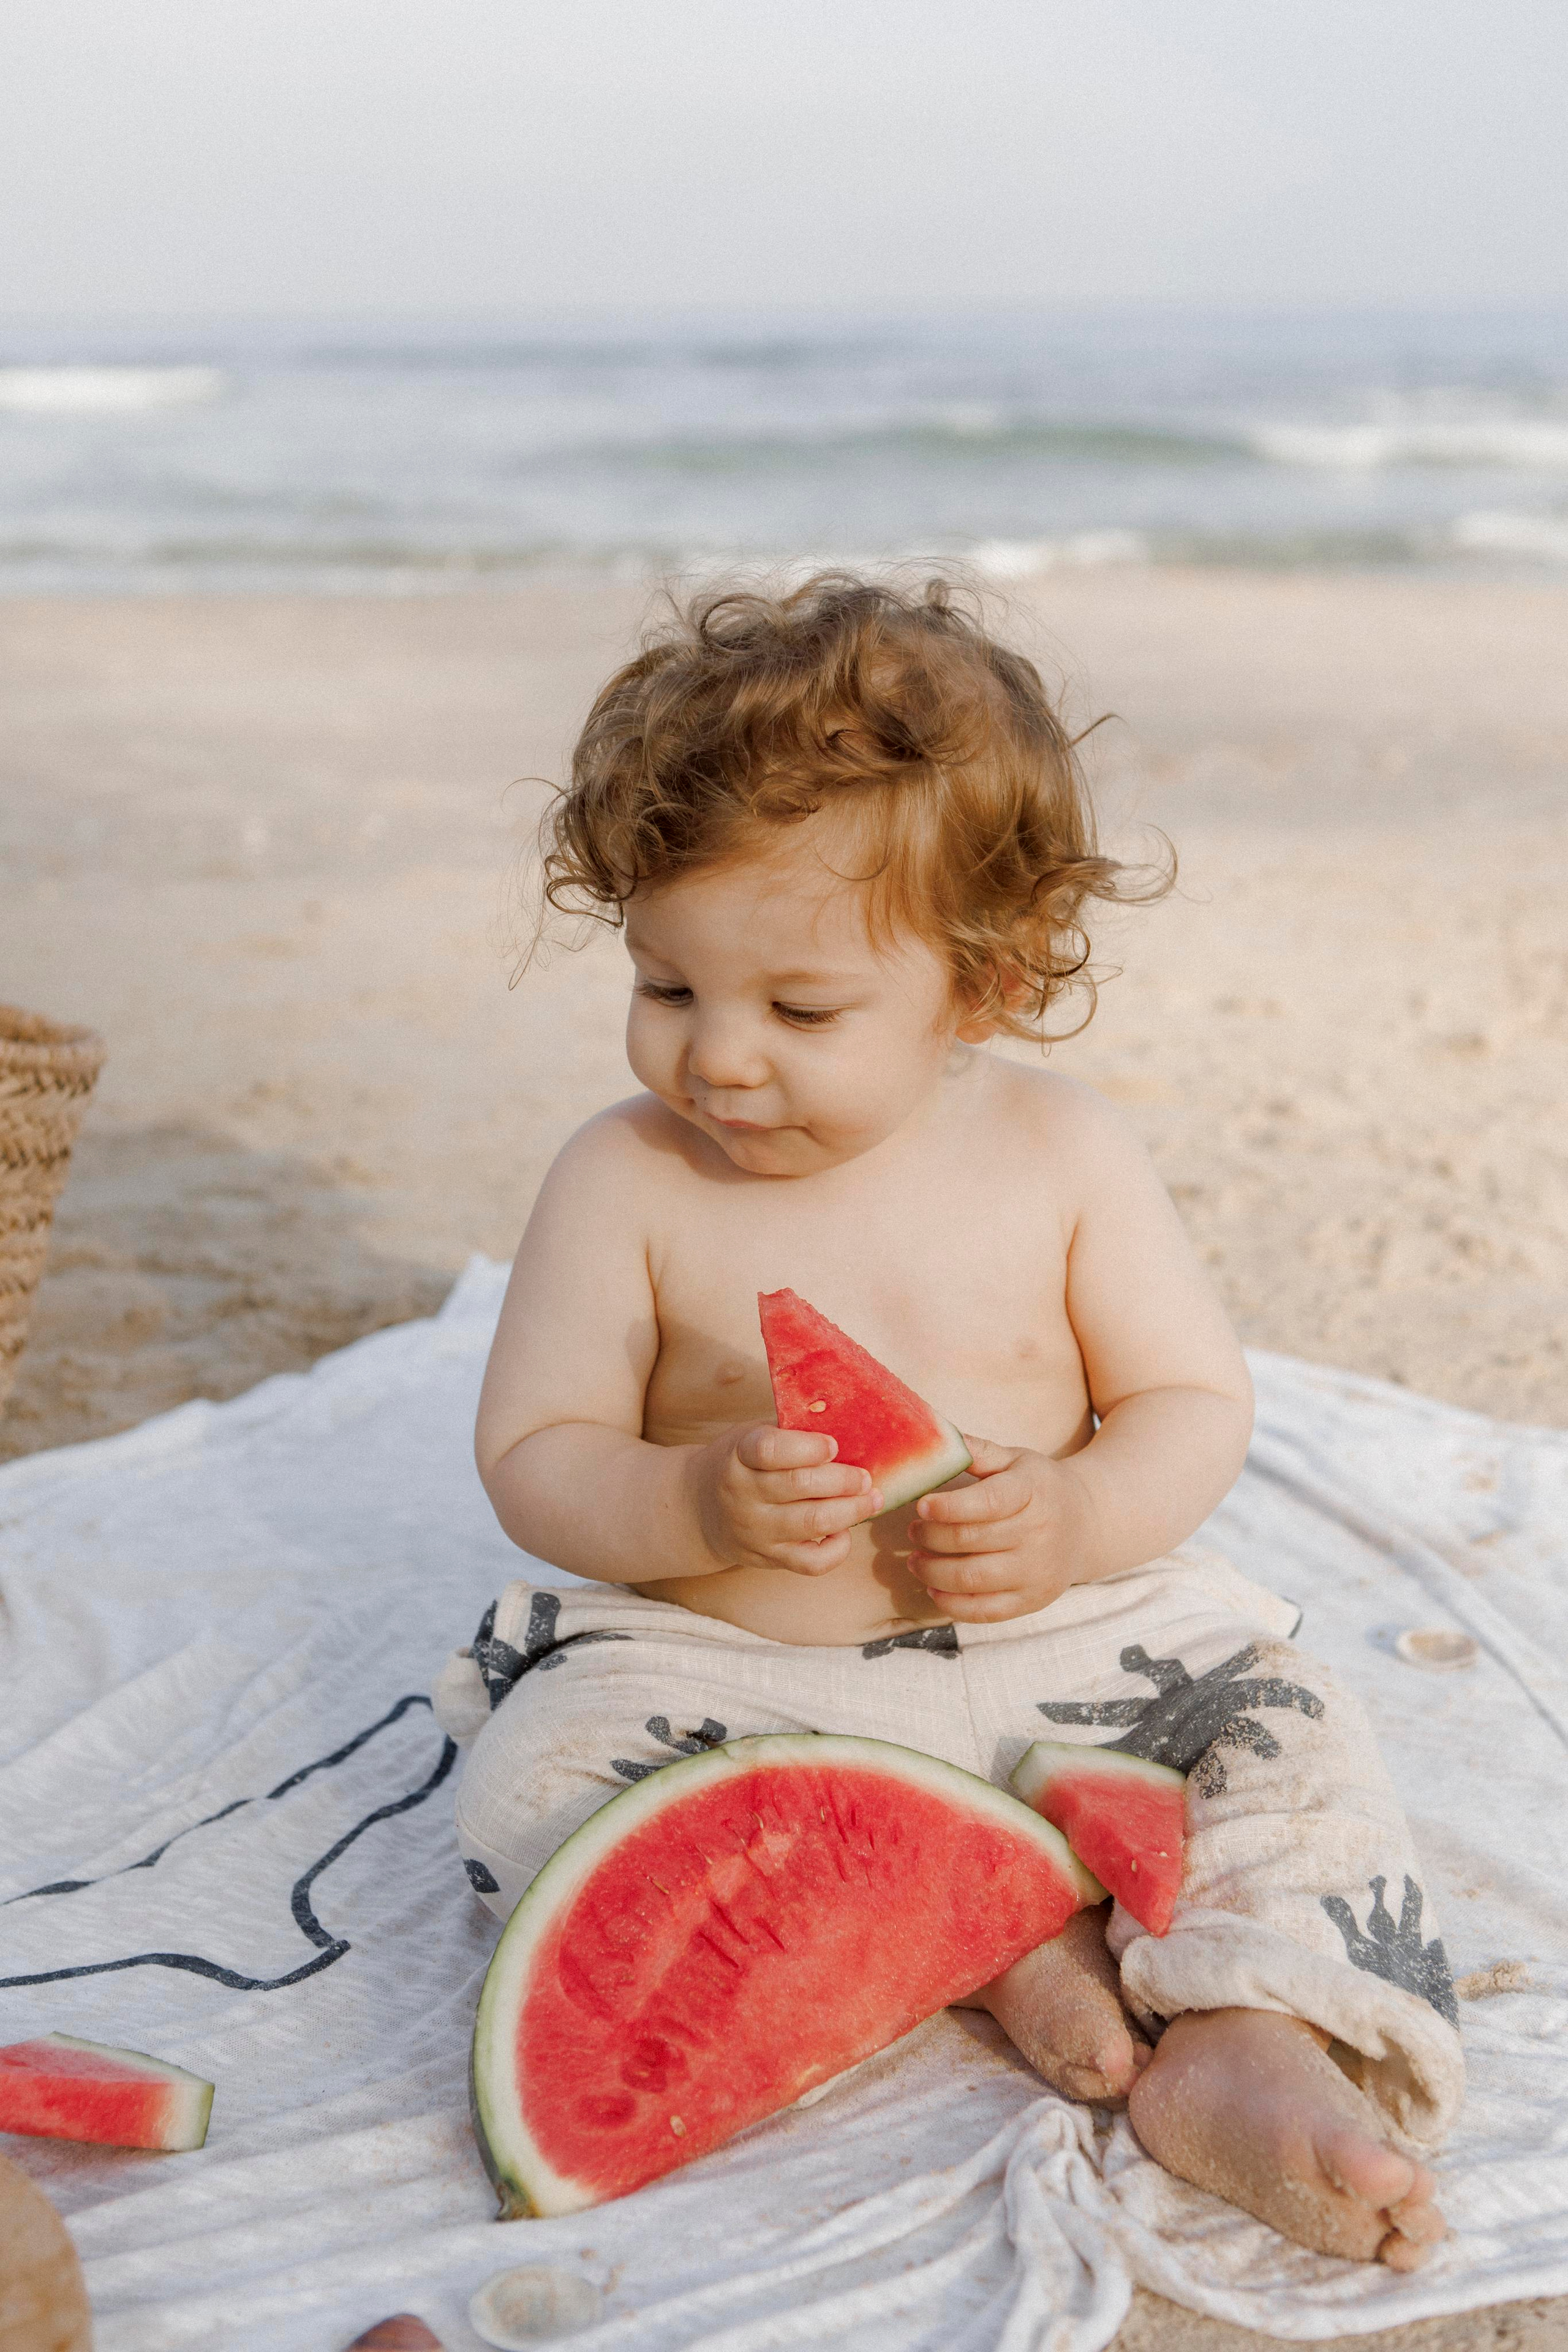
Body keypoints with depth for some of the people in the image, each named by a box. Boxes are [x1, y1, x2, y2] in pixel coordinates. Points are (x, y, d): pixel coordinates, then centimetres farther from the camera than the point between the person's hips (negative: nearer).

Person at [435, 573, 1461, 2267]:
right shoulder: (625, 1178, -7)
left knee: (1285, 1737, -17)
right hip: (716, 1665, 0)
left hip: (1059, 1646, 1)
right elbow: (531, 1459, -6)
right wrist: (695, 1506, -28)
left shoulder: (1061, 1151, -4)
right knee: (533, 1789, -26)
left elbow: (1195, 1405, 0)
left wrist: (1080, 1520, -22)